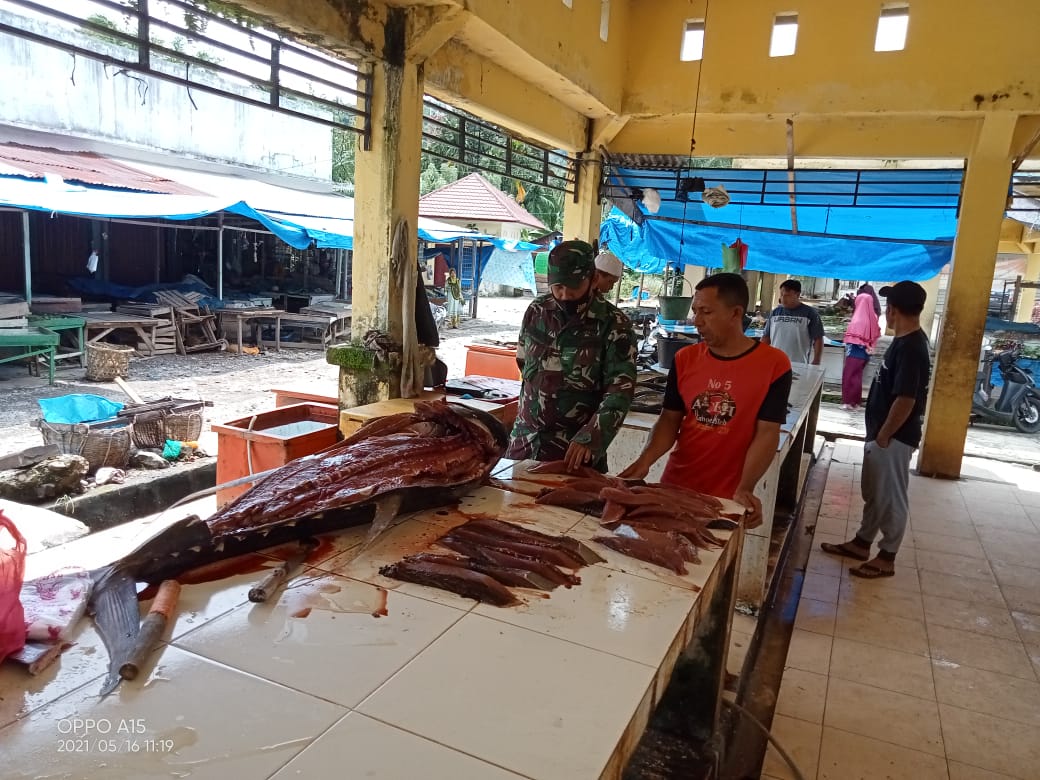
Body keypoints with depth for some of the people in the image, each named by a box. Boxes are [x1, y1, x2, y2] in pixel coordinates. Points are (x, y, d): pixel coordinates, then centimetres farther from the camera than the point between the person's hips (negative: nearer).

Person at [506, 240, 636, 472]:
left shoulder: (613, 324, -11)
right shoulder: (536, 310, 1)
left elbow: (620, 390, -17)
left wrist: (590, 438, -28)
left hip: (578, 448, -4)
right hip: (525, 440, 4)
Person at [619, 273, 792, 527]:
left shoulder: (773, 364, -10)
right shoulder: (685, 359, 1)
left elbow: (766, 433, -12)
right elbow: (670, 419, 1)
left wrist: (743, 490, -23)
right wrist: (644, 461, -16)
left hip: (725, 498, -3)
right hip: (674, 486, 3)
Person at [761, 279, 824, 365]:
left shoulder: (809, 313, -2)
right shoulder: (775, 312, 8)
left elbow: (818, 340, -3)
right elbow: (766, 337, 12)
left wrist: (816, 362, -10)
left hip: (799, 366, -4)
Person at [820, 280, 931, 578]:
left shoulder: (910, 347, -24)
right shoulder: (906, 341, 8)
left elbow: (906, 400, -26)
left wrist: (883, 436, -17)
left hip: (894, 437, -10)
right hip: (882, 433, 10)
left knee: (891, 498, 4)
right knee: (874, 494, 19)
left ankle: (887, 558, 17)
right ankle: (861, 543, 33)